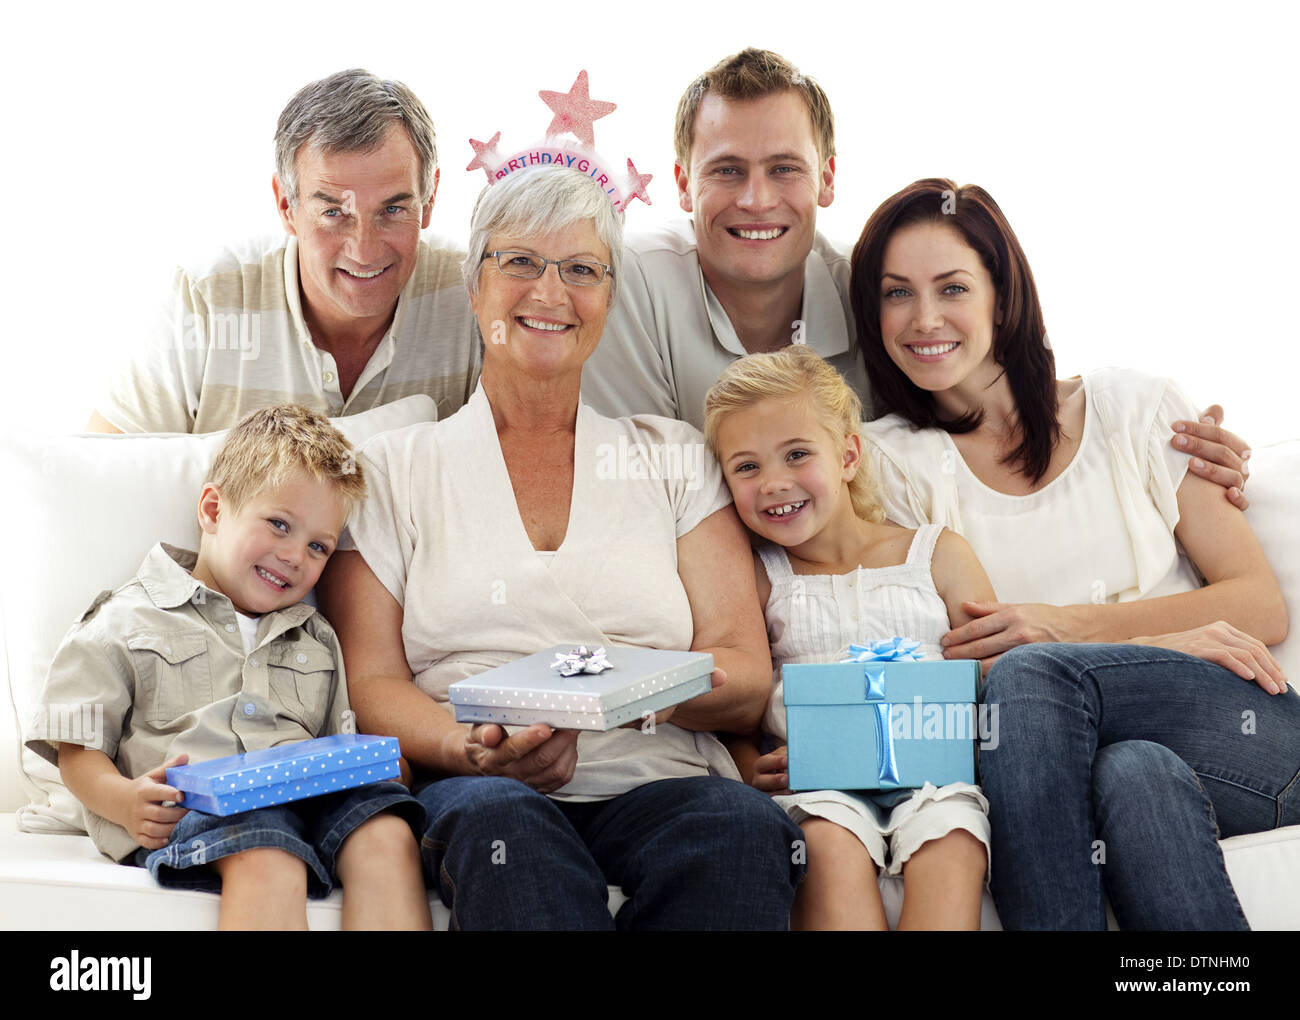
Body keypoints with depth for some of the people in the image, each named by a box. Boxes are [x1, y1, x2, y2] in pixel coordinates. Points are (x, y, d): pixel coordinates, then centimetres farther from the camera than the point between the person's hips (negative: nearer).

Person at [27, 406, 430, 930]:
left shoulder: (316, 637, 30)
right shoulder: (127, 624, 14)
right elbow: (77, 749, 9)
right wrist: (126, 802, -12)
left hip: (309, 792, 5)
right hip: (190, 807, -4)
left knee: (387, 833, -29)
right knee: (268, 862, -38)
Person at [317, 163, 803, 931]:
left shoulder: (675, 459, 18)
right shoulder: (394, 470, 16)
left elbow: (747, 685, 8)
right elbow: (370, 684, 5)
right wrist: (471, 750, -17)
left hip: (661, 786, 1)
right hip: (472, 791, -1)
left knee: (743, 824, -33)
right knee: (498, 816, -37)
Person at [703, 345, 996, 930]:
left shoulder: (939, 556, 16)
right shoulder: (755, 577, 16)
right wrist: (756, 770, -11)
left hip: (930, 773, 0)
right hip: (814, 782, 0)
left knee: (948, 840, -32)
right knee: (830, 845, -33)